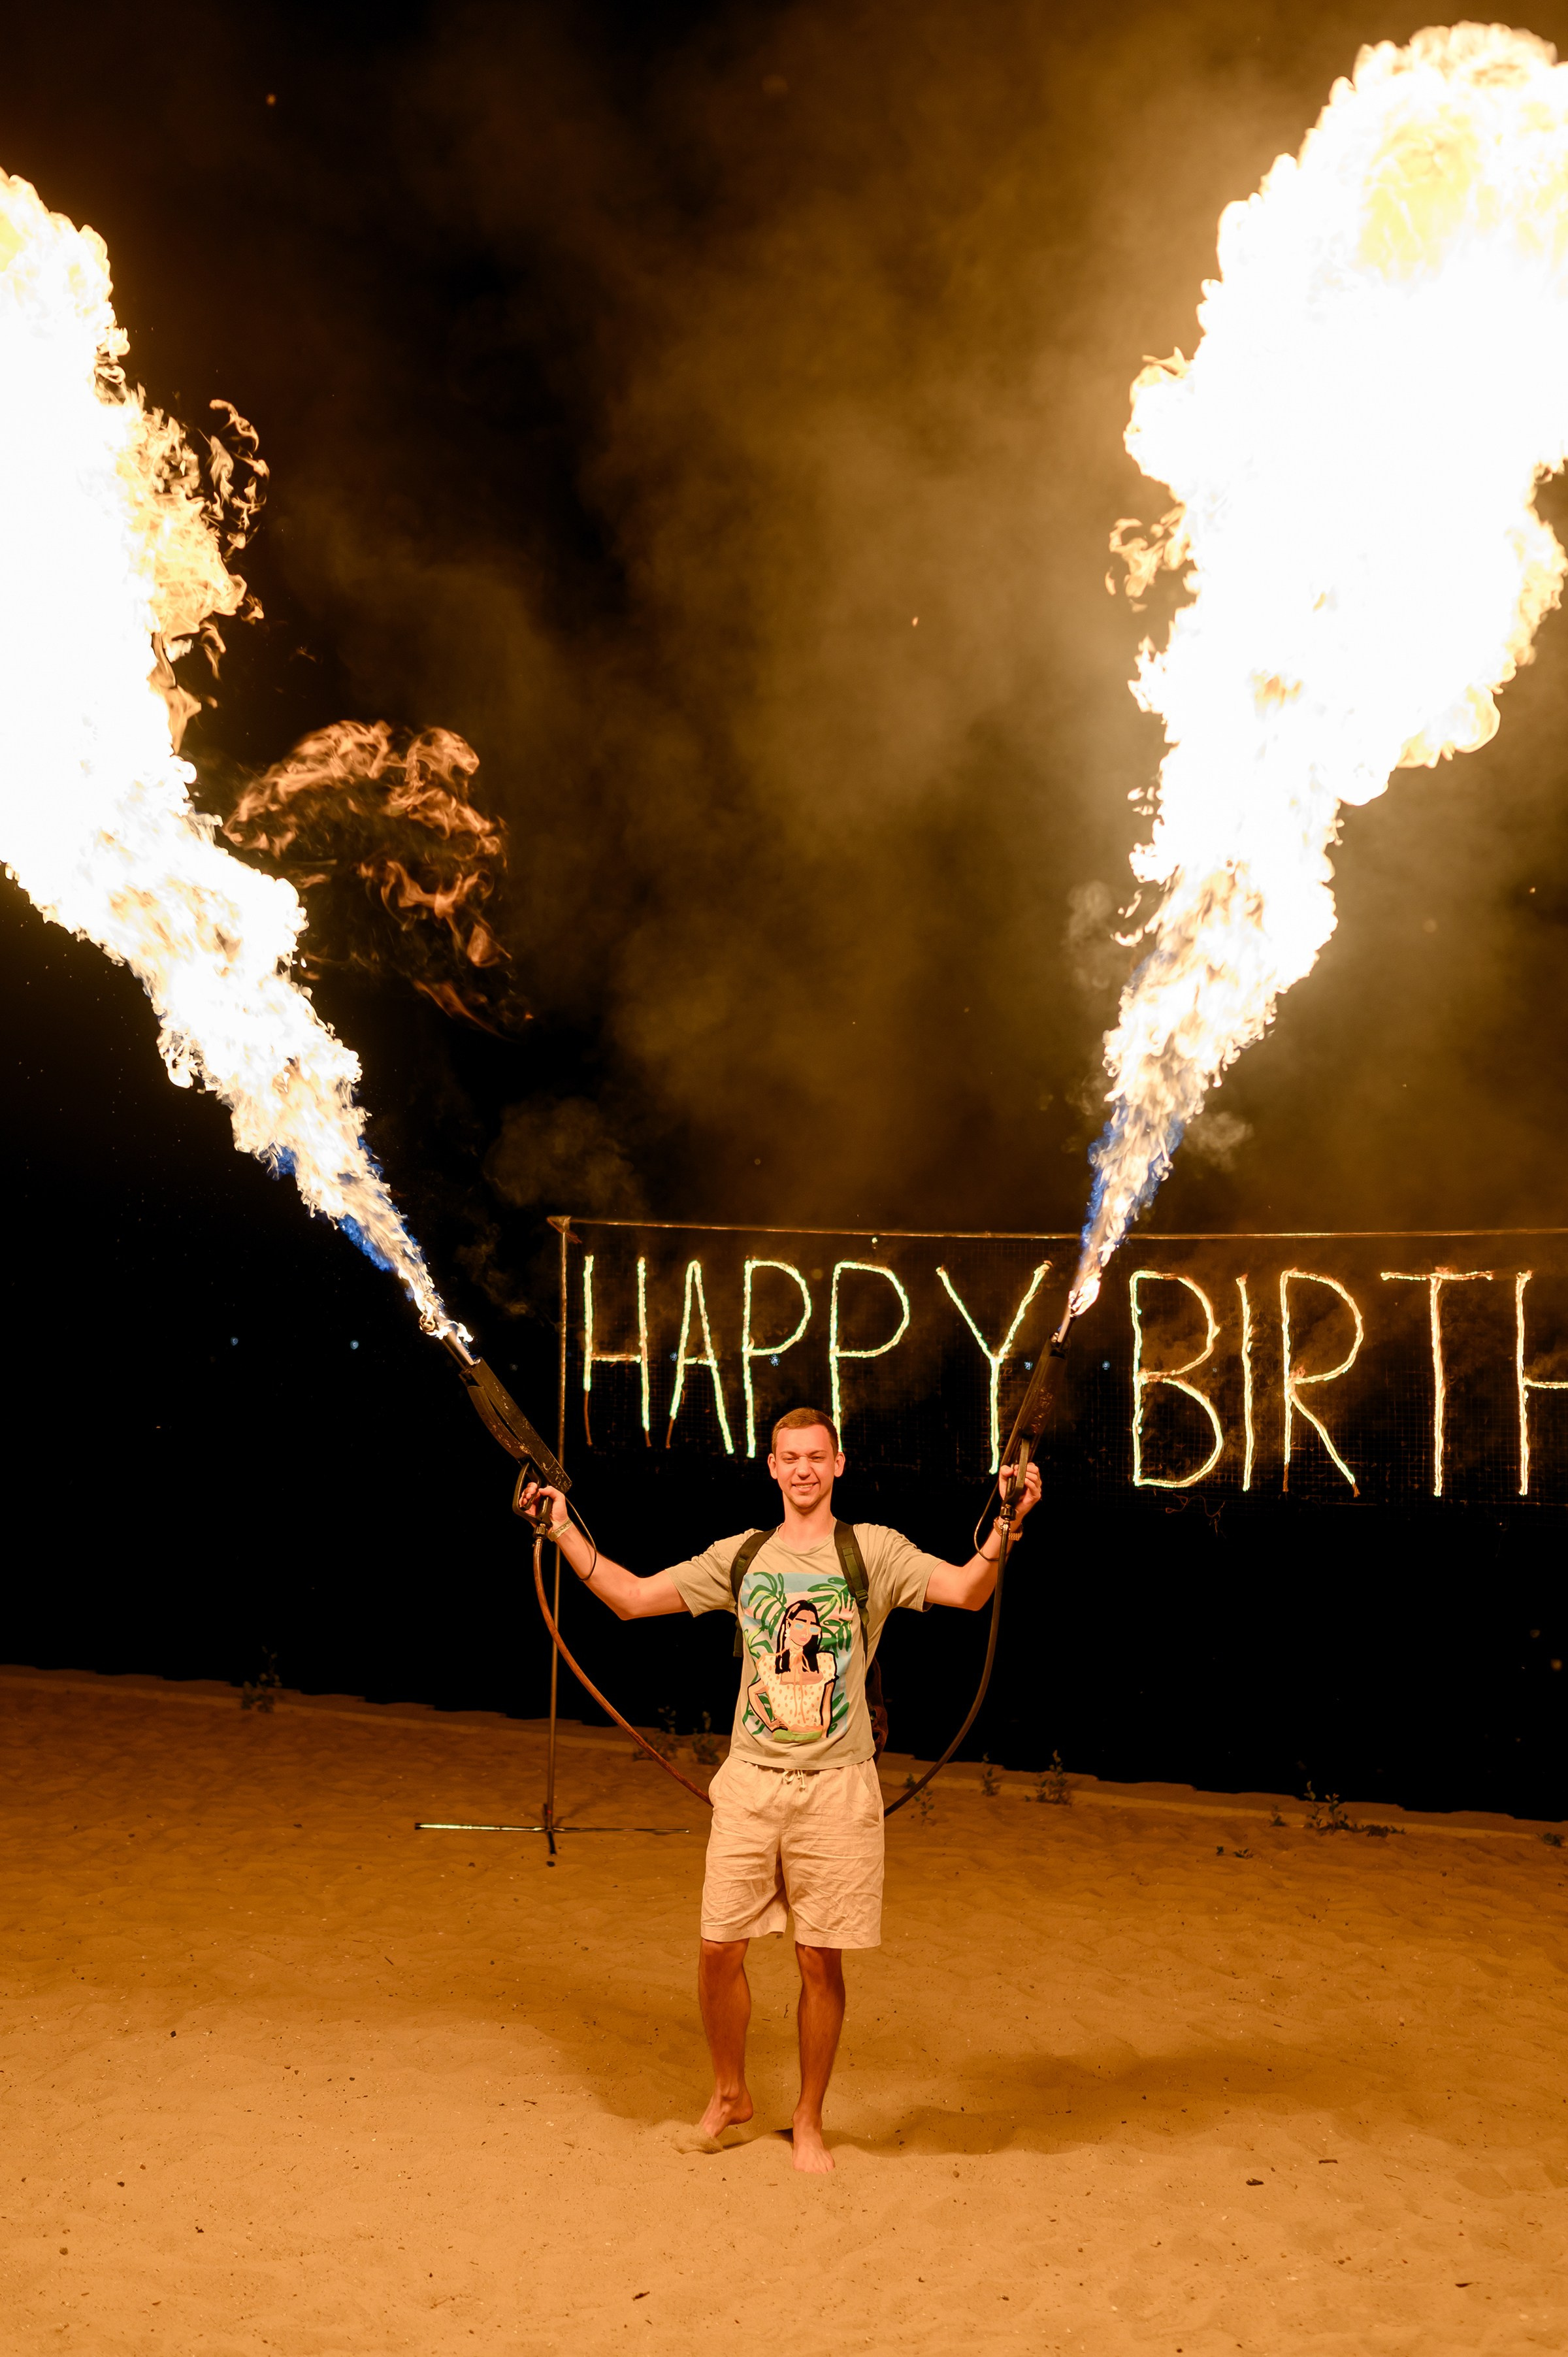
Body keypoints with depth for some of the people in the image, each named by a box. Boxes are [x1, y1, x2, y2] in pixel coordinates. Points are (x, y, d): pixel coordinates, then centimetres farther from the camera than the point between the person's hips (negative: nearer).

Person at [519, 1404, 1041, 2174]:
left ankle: (809, 2121, 27)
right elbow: (633, 1597, 10)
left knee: (820, 1959, 6)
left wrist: (1005, 1528, -31)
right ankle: (729, 2095, 33)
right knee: (719, 1948, 6)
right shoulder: (740, 1556, 7)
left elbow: (967, 1591, -15)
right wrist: (566, 1535, 4)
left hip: (835, 1786, -2)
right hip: (750, 1779, 3)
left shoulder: (874, 1551, -2)